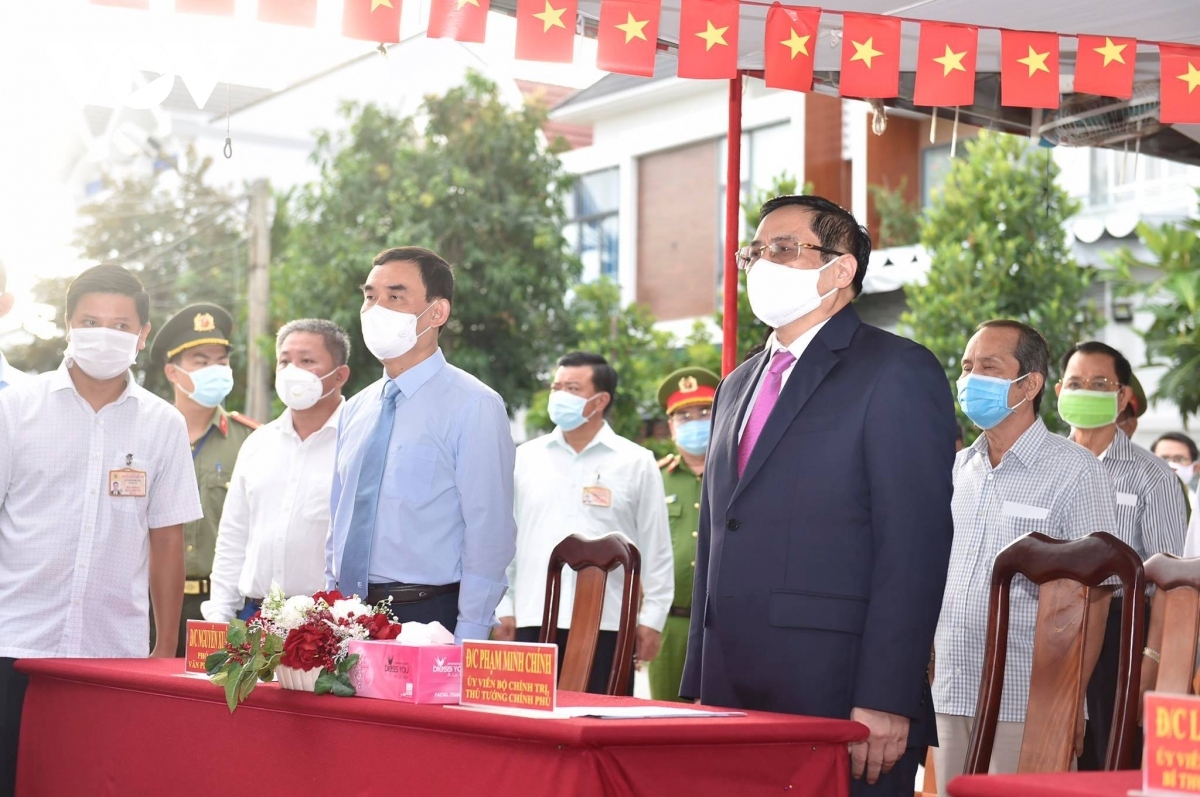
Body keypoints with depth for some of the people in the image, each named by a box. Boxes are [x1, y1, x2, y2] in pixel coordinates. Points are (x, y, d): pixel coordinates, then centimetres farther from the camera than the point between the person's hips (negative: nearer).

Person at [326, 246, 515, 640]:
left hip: (429, 616, -6)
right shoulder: (355, 410, 12)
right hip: (349, 616, 6)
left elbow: (489, 535, -12)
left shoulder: (473, 406, -9)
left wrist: (467, 646, -16)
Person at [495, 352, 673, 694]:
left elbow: (656, 550, 4)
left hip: (607, 625, -2)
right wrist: (504, 610, 7)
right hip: (533, 621, 2)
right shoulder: (526, 458, 10)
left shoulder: (636, 463, 4)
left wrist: (651, 619, 0)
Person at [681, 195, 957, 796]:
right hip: (732, 698, 7)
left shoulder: (898, 373, -4)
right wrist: (696, 689, 14)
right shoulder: (739, 385, 20)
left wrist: (885, 701, -19)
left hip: (841, 703, -7)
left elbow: (914, 549, -12)